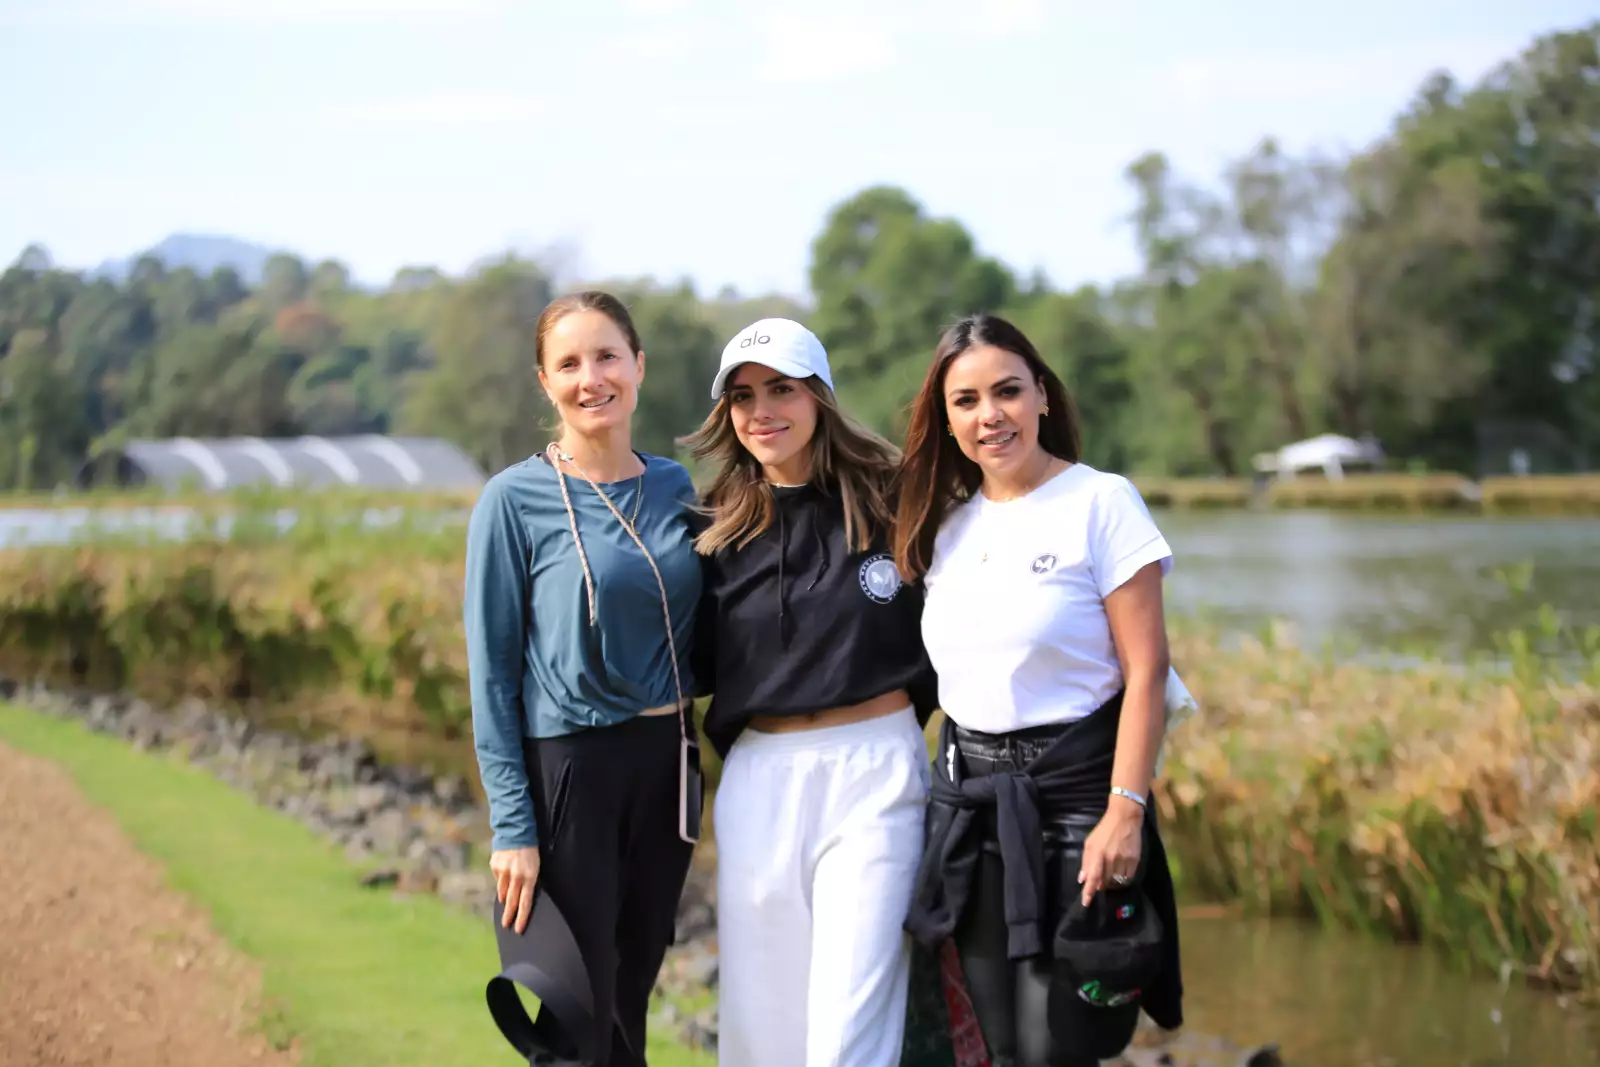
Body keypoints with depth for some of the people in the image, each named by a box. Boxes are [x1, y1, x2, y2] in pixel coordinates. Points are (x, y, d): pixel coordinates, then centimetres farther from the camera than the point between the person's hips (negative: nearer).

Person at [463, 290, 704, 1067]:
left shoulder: (675, 487, 5)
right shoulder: (515, 500, -9)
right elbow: (492, 672, -8)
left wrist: (691, 755, 5)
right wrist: (512, 825, -12)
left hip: (664, 763, 5)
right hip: (568, 769, -5)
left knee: (634, 988, 14)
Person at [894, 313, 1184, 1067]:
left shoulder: (1100, 502, -7)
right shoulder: (948, 523, 11)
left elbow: (1146, 671, -12)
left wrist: (1126, 810, -19)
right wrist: (951, 789, 11)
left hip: (1071, 787, -6)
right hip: (969, 797, 6)